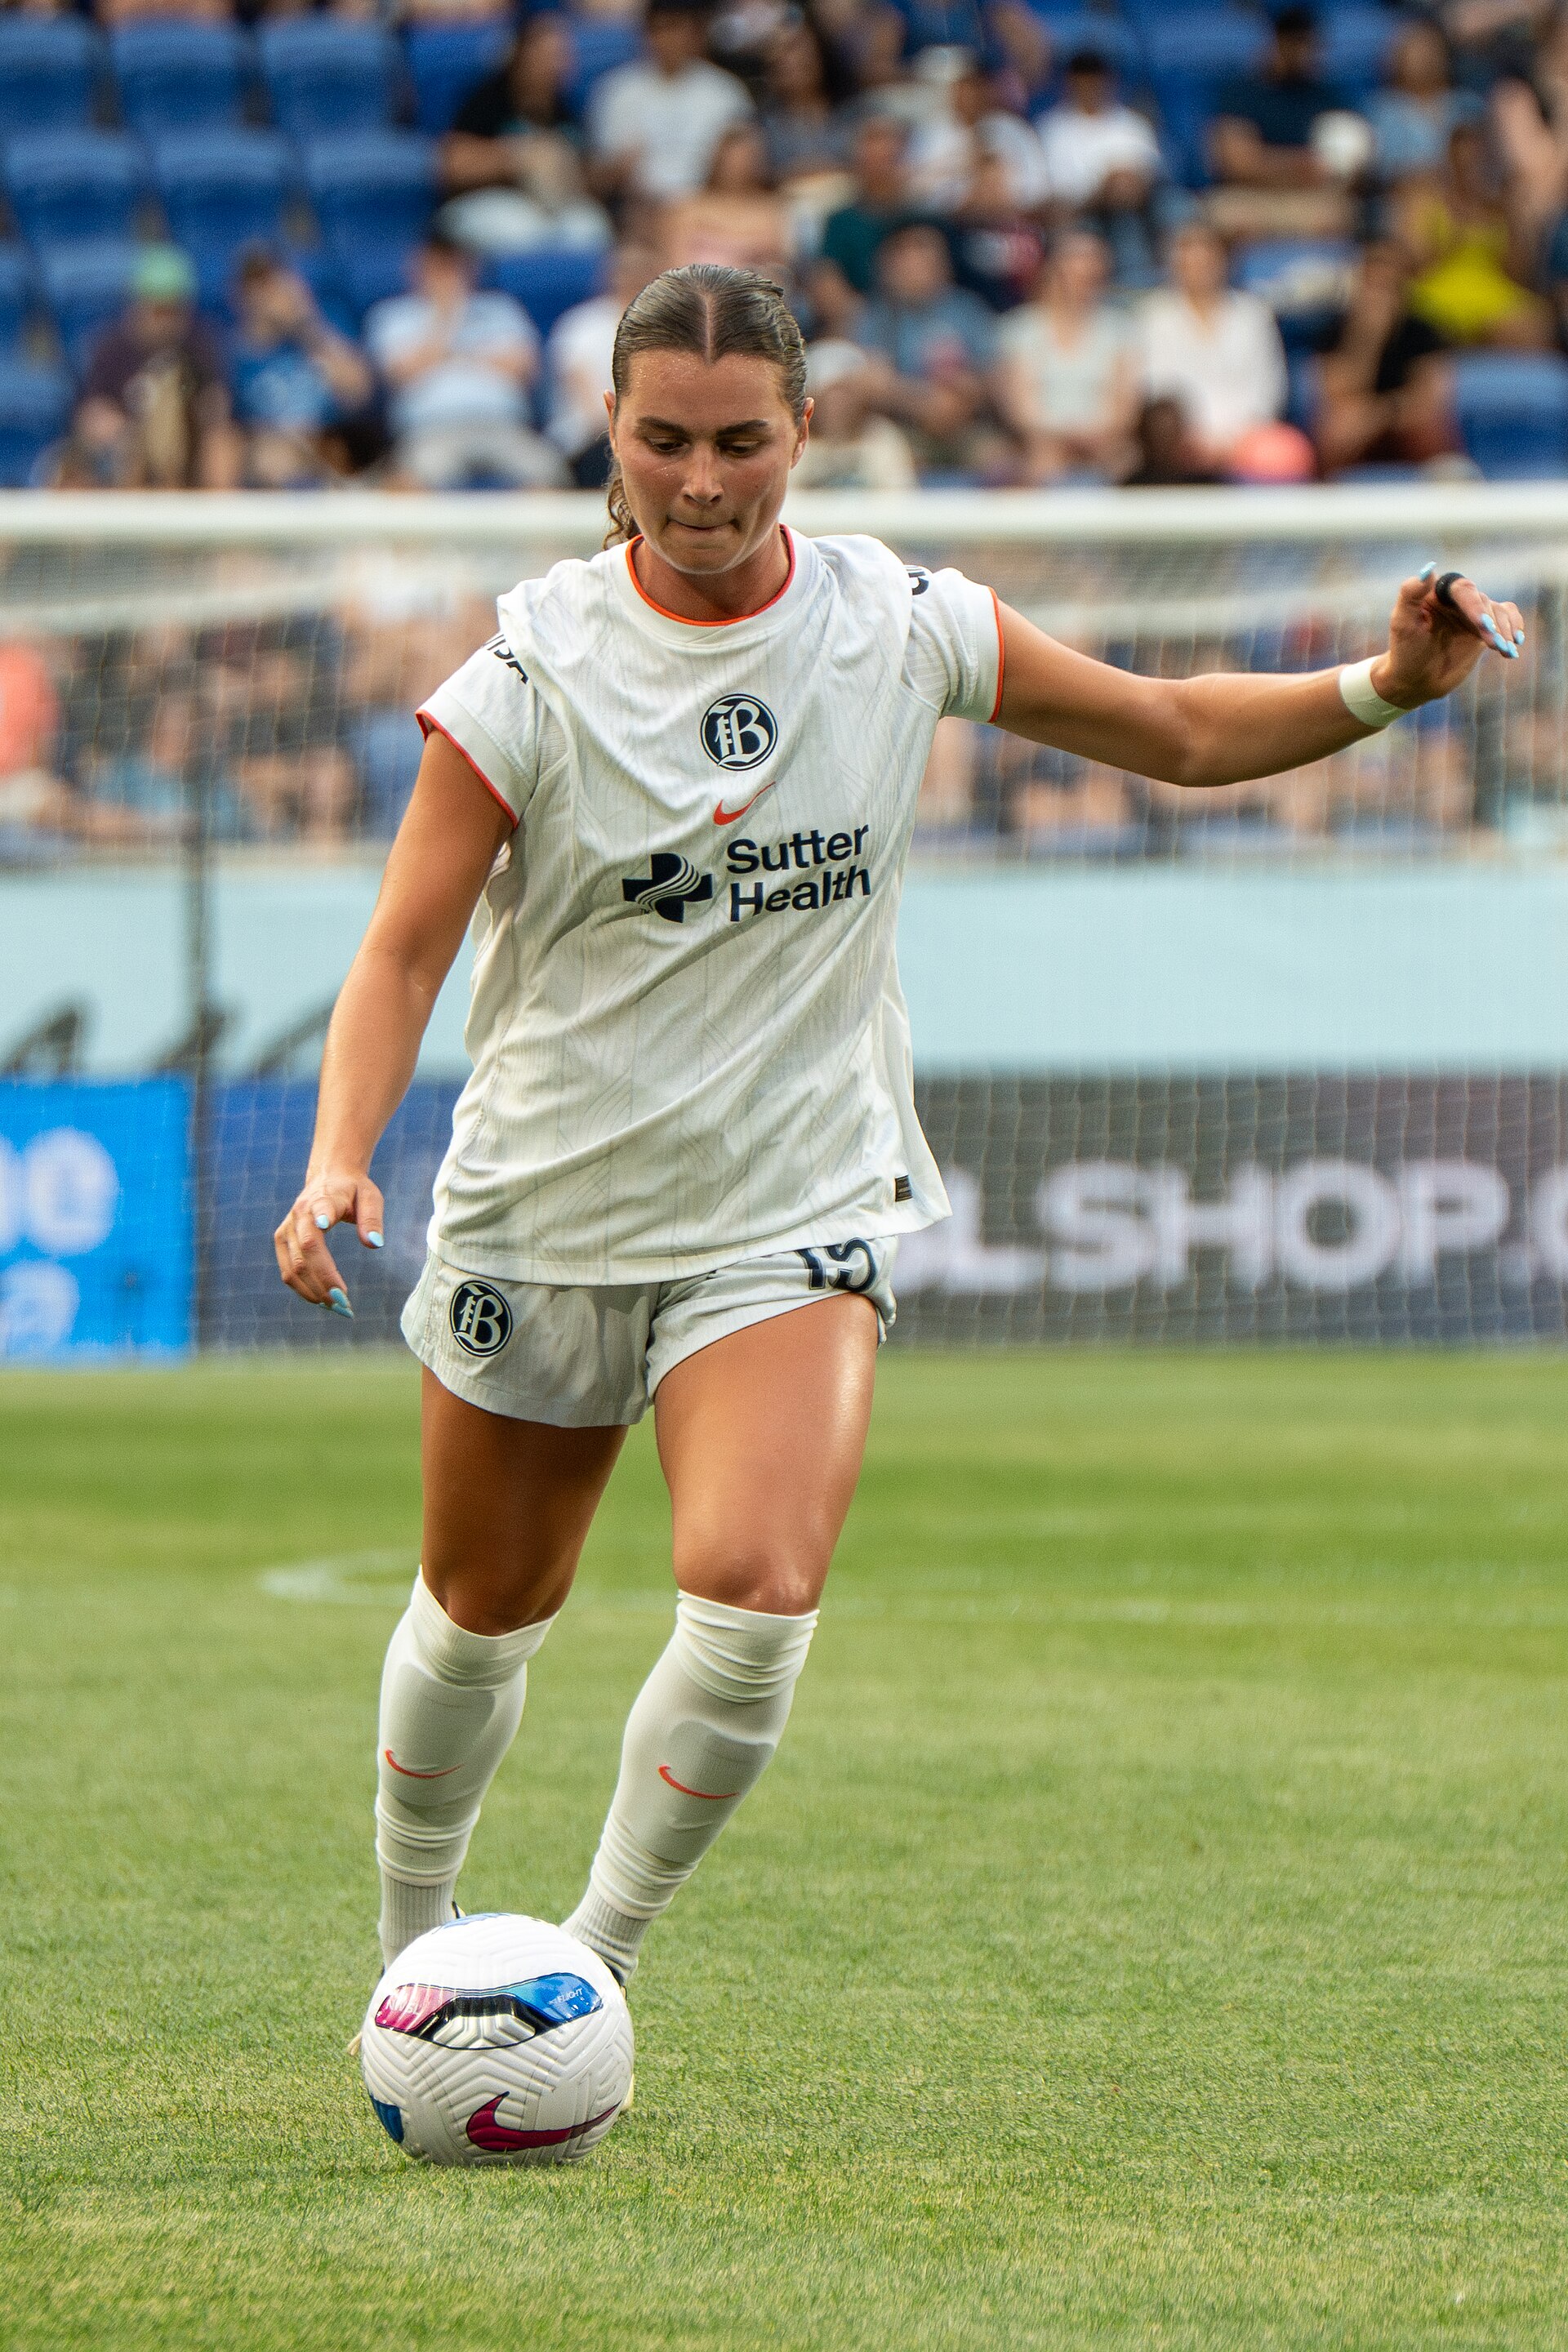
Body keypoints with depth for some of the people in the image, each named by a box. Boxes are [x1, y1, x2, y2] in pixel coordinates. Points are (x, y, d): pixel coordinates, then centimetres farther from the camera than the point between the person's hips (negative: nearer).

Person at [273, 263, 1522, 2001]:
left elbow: (1181, 731, 7)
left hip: (795, 1216, 0)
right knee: (481, 1616, 14)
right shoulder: (535, 670, -12)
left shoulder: (903, 627, -6)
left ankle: (593, 1965, -4)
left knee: (753, 1602, -23)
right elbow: (404, 950, -11)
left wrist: (1383, 685, -9)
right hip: (546, 1209, 0)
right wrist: (340, 1159, -29)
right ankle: (414, 1952, 42)